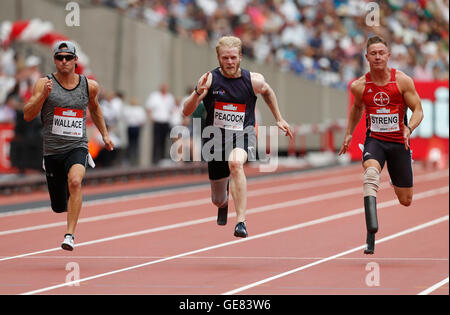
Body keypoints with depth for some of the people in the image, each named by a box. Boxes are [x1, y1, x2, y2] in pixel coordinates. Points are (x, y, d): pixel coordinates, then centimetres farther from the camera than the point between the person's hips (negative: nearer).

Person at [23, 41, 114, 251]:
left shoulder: (89, 86, 6)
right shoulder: (44, 84, -2)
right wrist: (43, 95, -22)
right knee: (59, 208, 7)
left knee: (75, 181, -33)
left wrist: (105, 134, 24)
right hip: (52, 150, 0)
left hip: (77, 147, 0)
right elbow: (27, 116, -9)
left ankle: (70, 235, -31)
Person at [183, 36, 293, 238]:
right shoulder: (210, 79, -9)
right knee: (218, 201, 14)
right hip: (216, 138, 2)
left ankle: (241, 221, -38)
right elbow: (186, 112, -13)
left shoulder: (253, 80, -6)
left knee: (235, 163, -39)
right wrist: (197, 93, -31)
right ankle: (224, 205, 56)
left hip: (243, 136, -2)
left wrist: (278, 119, 21)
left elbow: (267, 91, 20)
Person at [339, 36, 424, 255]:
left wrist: (409, 128, -22)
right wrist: (349, 134, 16)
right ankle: (371, 235, -44)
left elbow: (418, 111, -3)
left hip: (399, 142, 0)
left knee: (405, 201, 8)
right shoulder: (360, 86, -1)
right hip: (374, 140, 0)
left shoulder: (403, 81, -7)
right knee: (370, 173, -35)